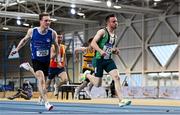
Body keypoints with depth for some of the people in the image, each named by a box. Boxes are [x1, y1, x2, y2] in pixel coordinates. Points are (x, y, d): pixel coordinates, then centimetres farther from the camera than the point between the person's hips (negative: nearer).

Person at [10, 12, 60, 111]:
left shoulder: (52, 33, -12)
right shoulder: (32, 31, -12)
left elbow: (56, 46, 5)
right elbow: (24, 40, 9)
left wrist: (58, 59, 4)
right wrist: (17, 49, 2)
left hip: (46, 60, 3)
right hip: (36, 59, -3)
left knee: (40, 78, 20)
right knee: (41, 79, -21)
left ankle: (29, 68, 51)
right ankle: (46, 103, -22)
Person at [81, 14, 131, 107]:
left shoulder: (114, 35, 13)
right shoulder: (102, 32, -9)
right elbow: (93, 43, -19)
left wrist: (114, 51, 5)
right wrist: (101, 51, -35)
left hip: (109, 60, 6)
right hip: (99, 60, -6)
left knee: (116, 77, -14)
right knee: (97, 84, -1)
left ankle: (121, 101, -18)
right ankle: (87, 75, 32)